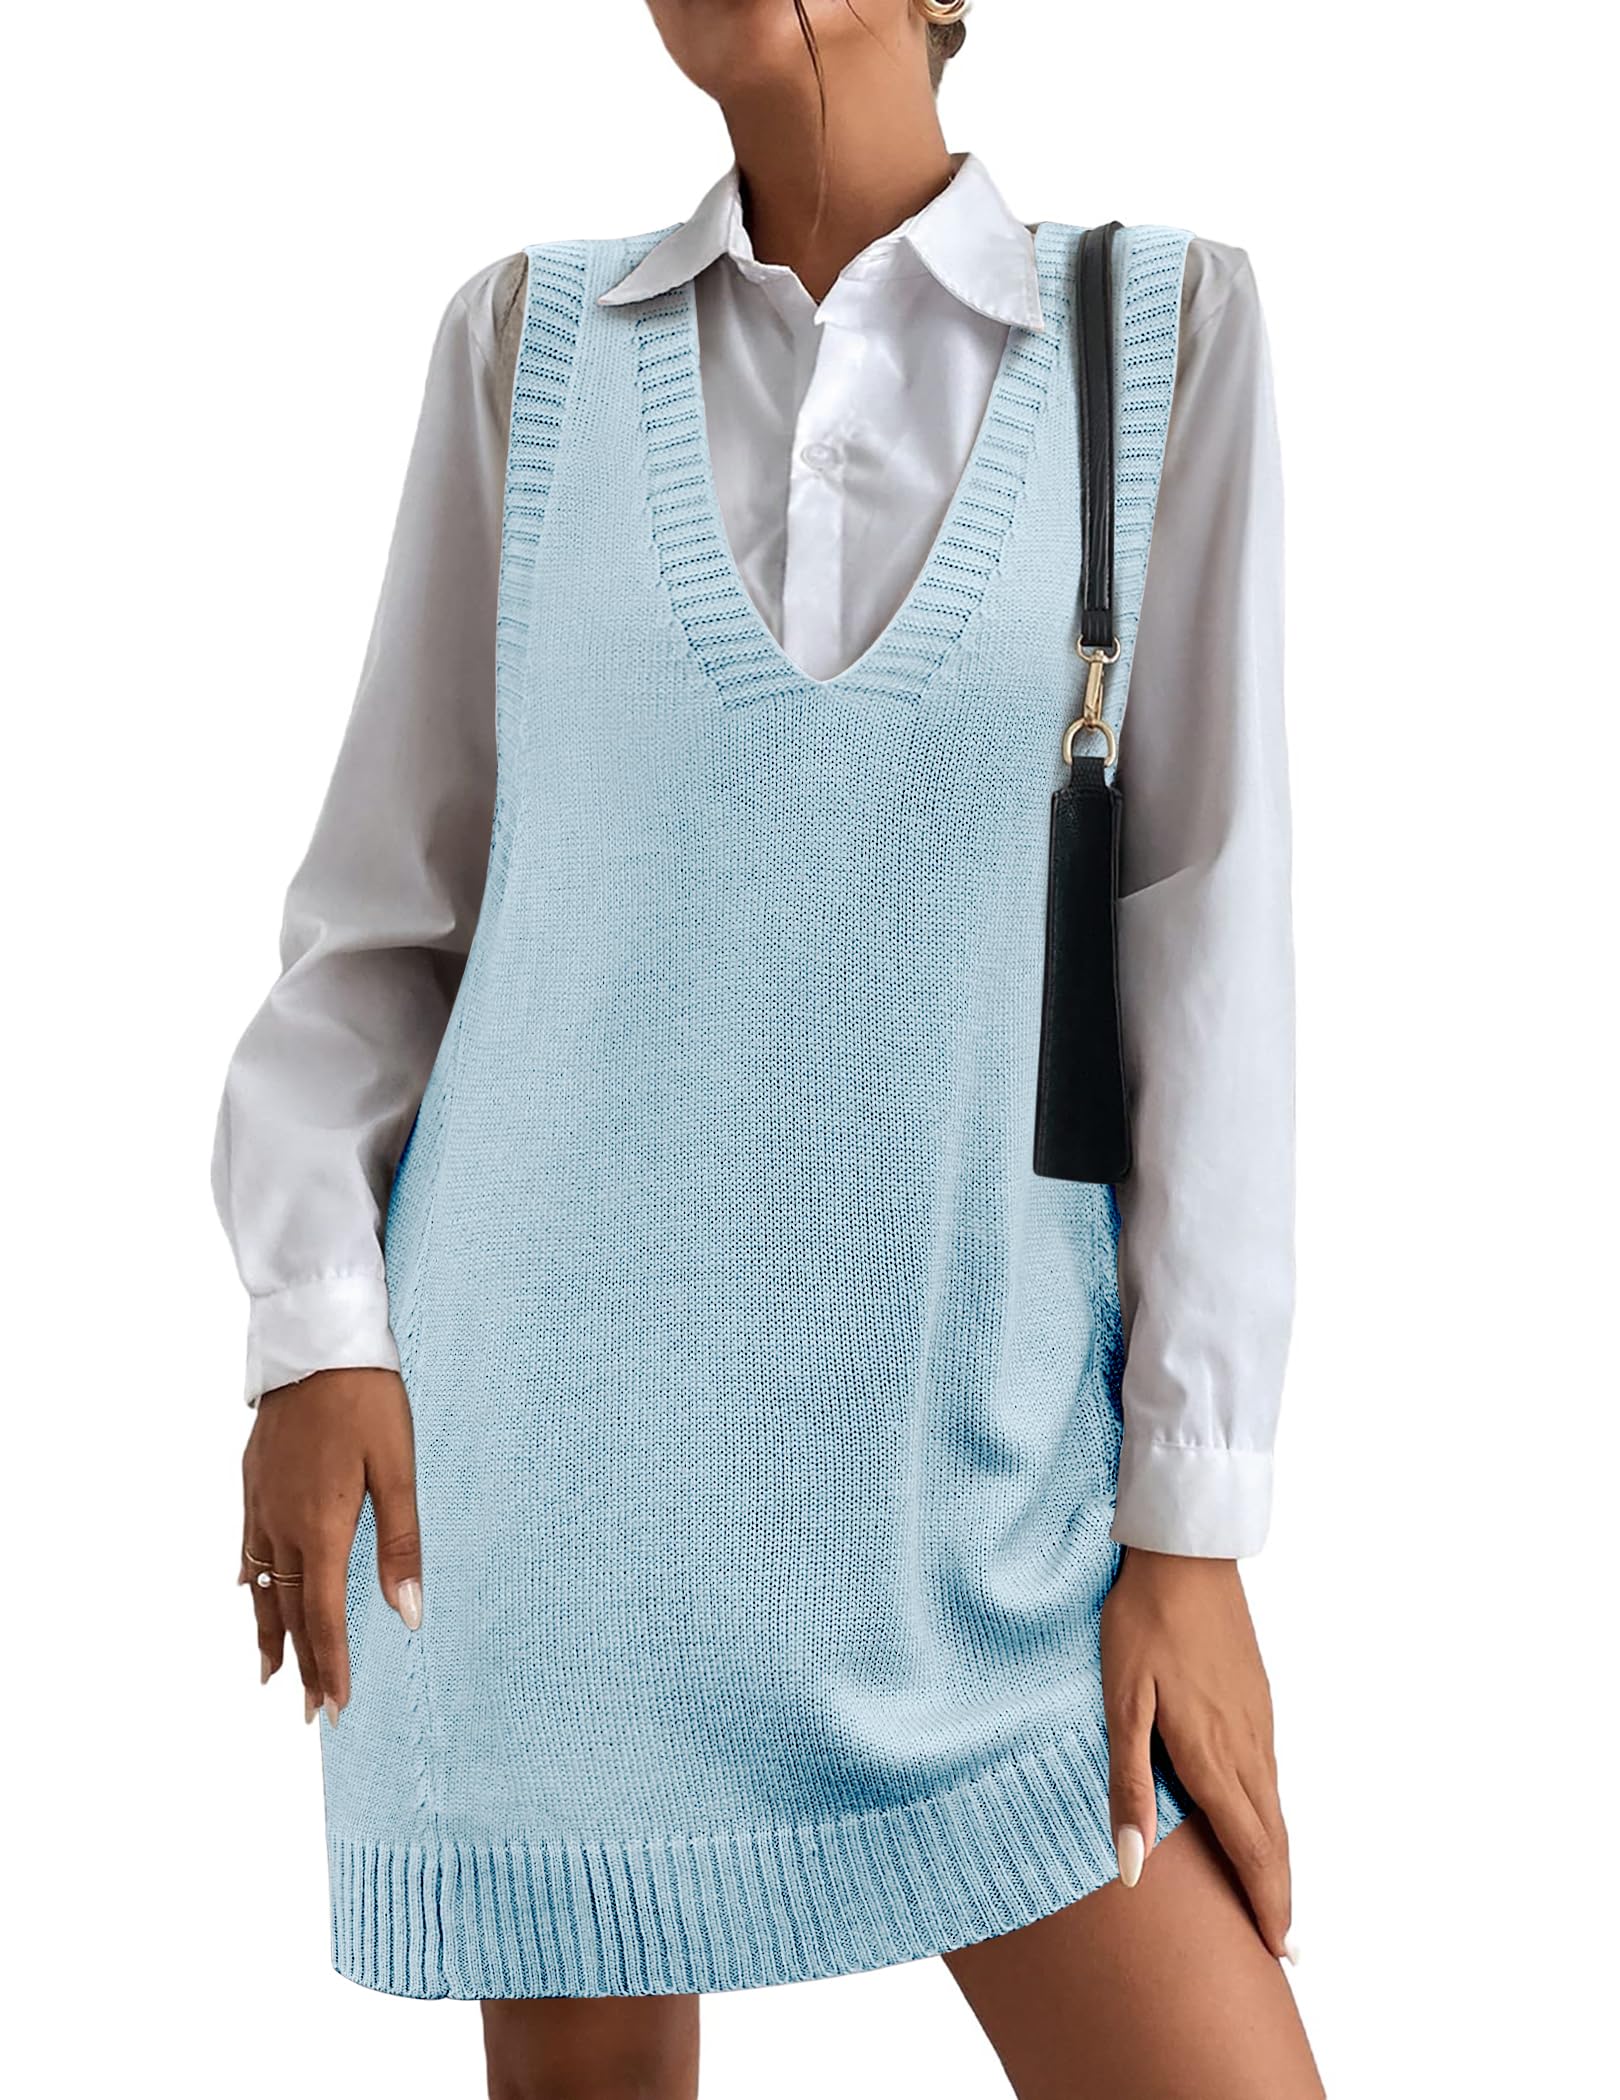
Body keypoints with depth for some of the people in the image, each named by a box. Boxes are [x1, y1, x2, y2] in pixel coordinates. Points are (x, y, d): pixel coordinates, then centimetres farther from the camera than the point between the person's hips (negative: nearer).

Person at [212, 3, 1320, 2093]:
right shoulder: (529, 344, 4)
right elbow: (389, 890, 8)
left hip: (971, 1437, 0)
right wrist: (312, 1313, -7)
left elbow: (1210, 930, -2)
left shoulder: (1165, 329, 1)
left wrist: (1194, 1517, -5)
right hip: (554, 1390, 1)